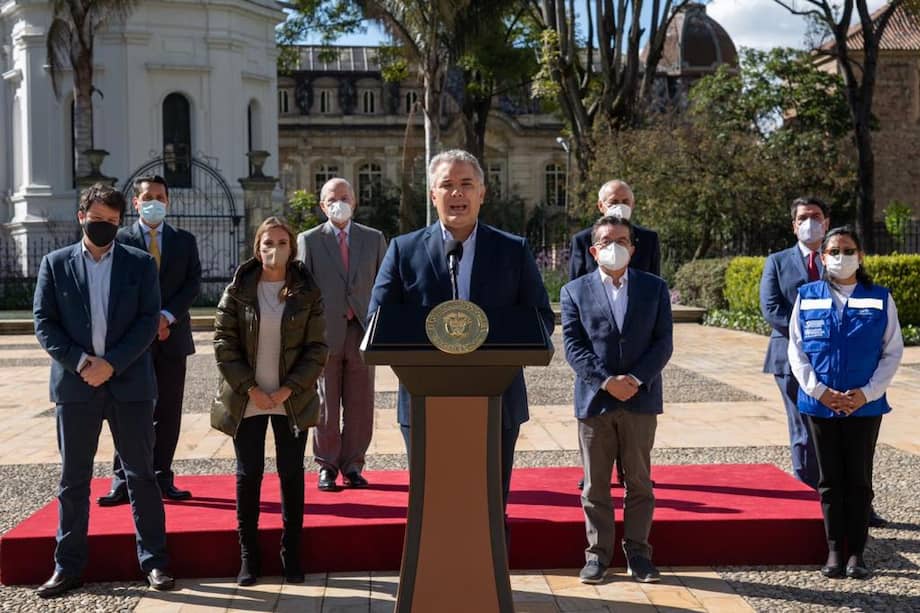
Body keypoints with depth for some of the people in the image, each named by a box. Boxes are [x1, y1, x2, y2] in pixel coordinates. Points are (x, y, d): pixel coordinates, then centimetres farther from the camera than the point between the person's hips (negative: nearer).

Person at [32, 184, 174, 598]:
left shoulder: (140, 264, 4)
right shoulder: (55, 264, 6)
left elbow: (149, 320, -3)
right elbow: (44, 323, 0)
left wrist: (111, 363, -13)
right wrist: (80, 362, -12)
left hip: (129, 383, -1)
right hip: (74, 384, 1)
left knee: (141, 474, 5)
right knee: (73, 479, 8)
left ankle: (154, 560, 13)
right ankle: (69, 566, 17)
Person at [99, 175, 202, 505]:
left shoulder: (185, 240, 10)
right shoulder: (120, 239, 3)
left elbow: (193, 284, 2)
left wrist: (167, 316, -12)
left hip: (172, 335, 2)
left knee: (168, 412, 5)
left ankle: (162, 478, 12)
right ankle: (124, 481, 4)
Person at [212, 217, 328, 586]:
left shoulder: (307, 292, 0)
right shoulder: (238, 290, -1)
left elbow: (316, 348, -1)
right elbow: (224, 343, -3)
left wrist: (288, 390, -11)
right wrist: (251, 389, -10)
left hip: (291, 400, 0)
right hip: (247, 400, 0)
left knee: (291, 474, 6)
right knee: (248, 474, 6)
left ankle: (291, 554, 16)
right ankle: (248, 554, 15)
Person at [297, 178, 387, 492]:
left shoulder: (374, 239, 10)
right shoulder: (308, 240, 5)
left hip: (362, 332, 2)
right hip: (325, 334, -1)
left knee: (360, 405, 4)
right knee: (326, 406, 4)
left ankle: (353, 466, 15)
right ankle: (327, 466, 14)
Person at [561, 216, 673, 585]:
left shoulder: (655, 288, 7)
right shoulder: (575, 291, 4)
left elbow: (663, 342, 1)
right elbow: (573, 346, -3)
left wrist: (637, 379, -13)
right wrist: (606, 381, -15)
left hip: (641, 399, 1)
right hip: (594, 399, 0)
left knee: (639, 482, 7)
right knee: (595, 485, 5)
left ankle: (638, 552, 16)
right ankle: (598, 554, 14)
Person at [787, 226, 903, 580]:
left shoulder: (880, 299, 1)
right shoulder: (807, 298, 3)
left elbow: (893, 352, 1)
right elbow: (796, 351, 2)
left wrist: (867, 393, -11)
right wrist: (820, 391, -10)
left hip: (865, 405, -1)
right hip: (819, 404, 1)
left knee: (859, 480, 5)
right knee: (829, 480, 7)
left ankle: (856, 554, 13)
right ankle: (834, 552, 15)